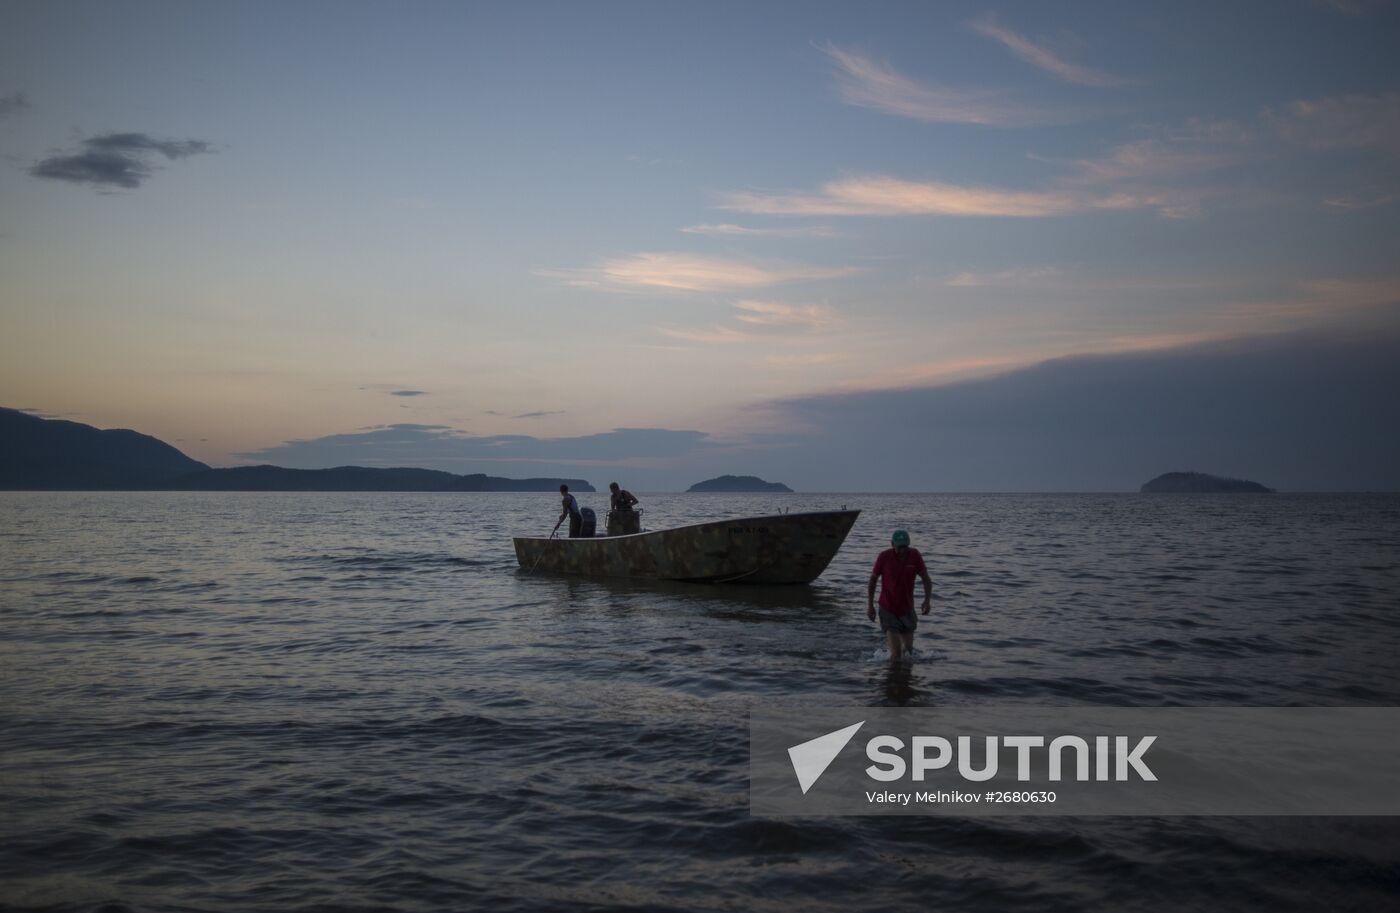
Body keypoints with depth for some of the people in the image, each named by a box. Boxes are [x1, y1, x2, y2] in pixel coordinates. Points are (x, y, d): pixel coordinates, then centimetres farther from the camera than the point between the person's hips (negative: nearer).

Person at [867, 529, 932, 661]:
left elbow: (926, 579, -3)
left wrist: (927, 600, -17)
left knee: (909, 649, 15)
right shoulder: (884, 556, -15)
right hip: (888, 609, -3)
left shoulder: (915, 555, -10)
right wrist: (870, 605, -4)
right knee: (896, 652, -13)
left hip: (907, 609, 3)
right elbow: (873, 579, -3)